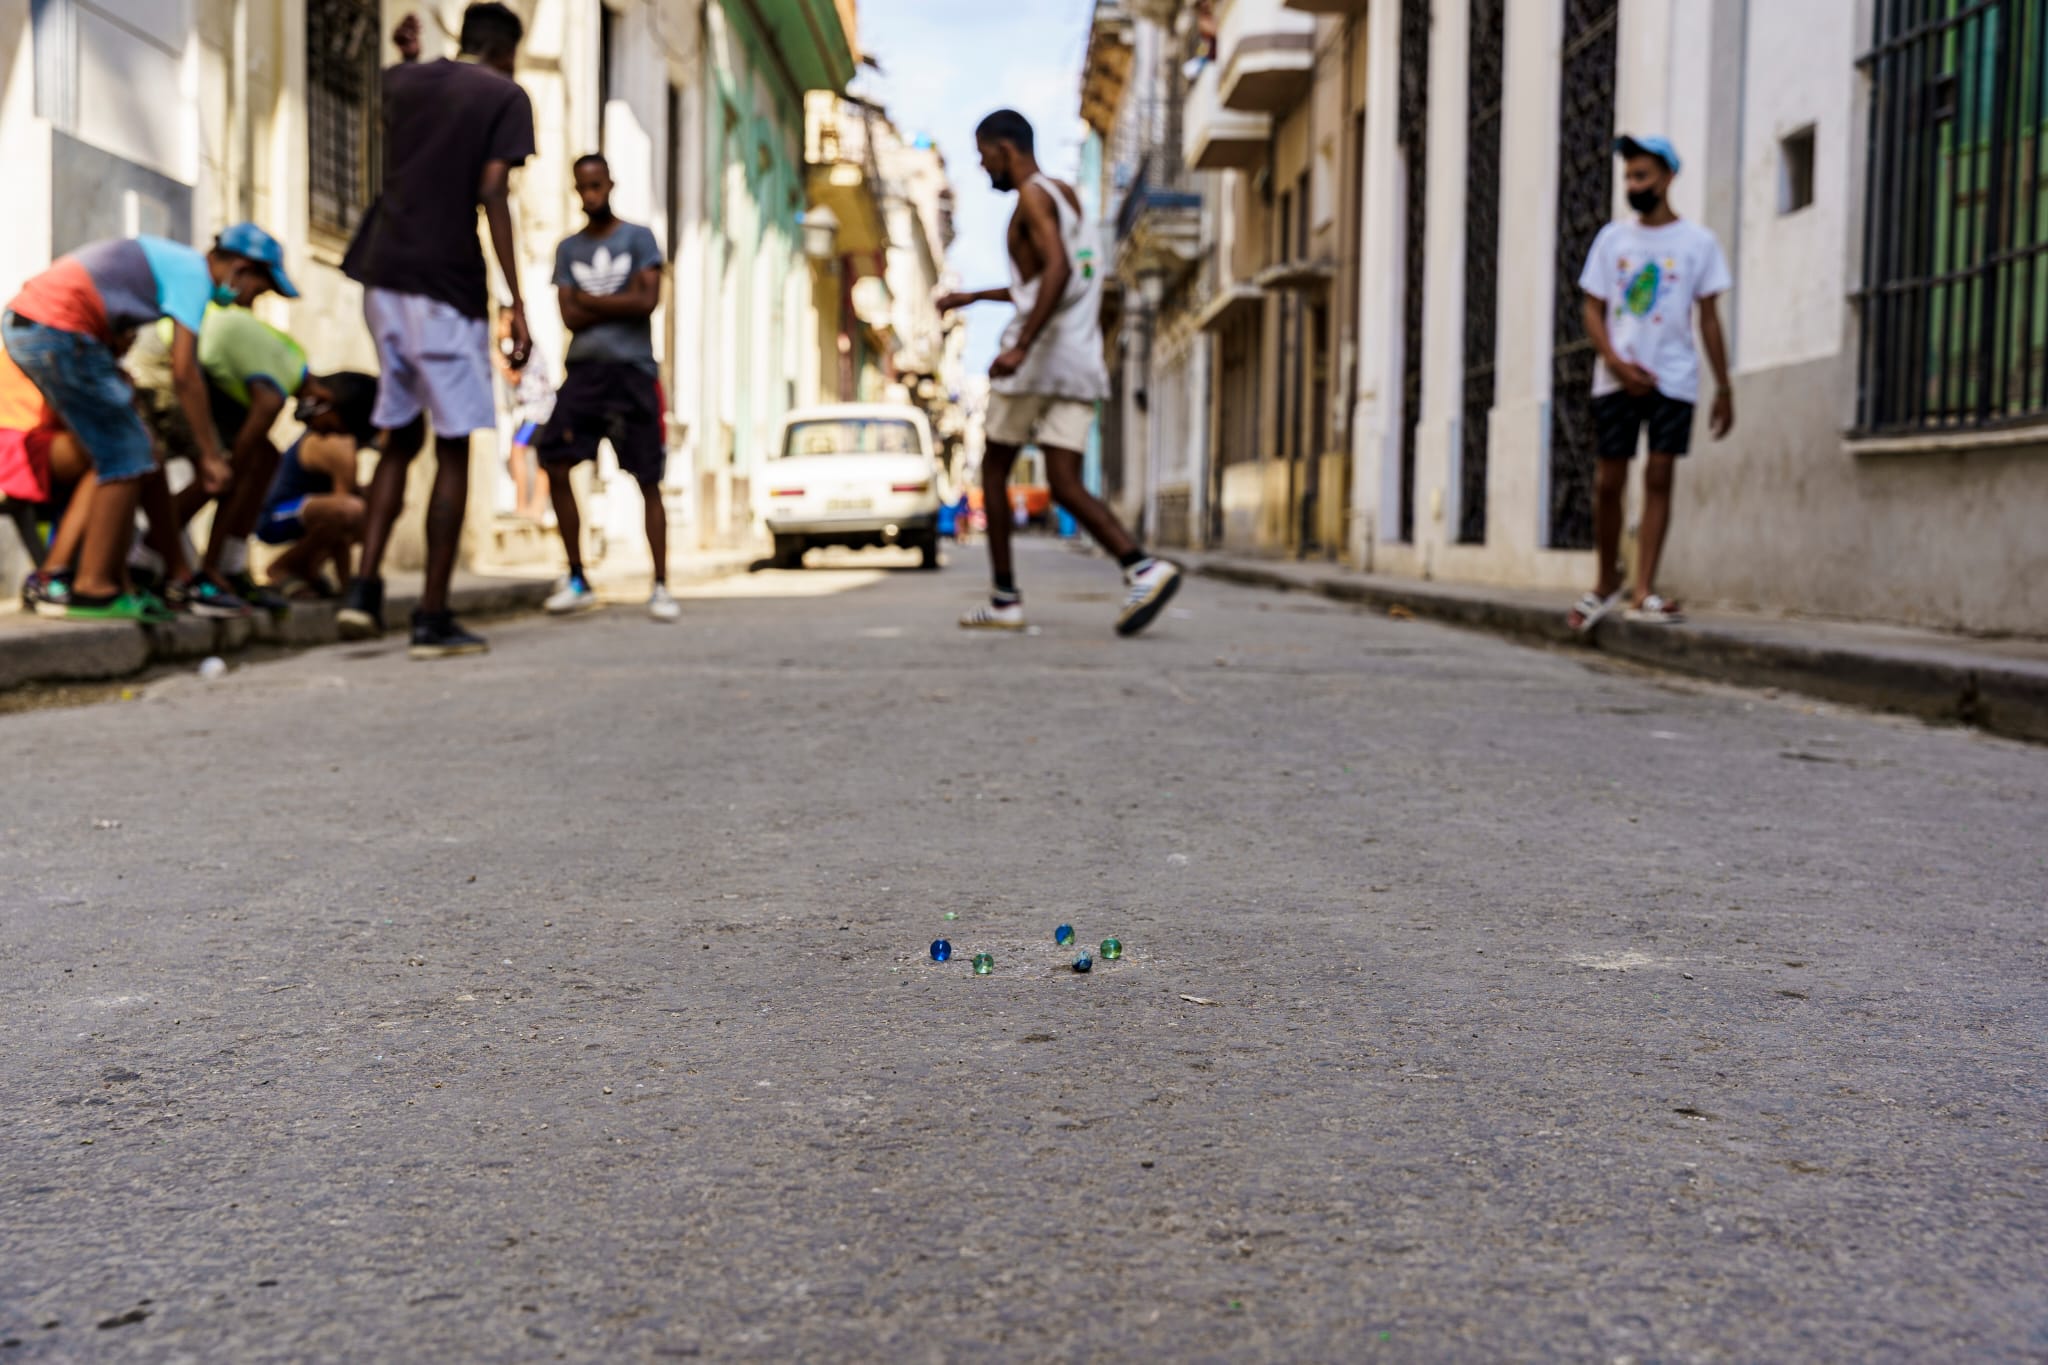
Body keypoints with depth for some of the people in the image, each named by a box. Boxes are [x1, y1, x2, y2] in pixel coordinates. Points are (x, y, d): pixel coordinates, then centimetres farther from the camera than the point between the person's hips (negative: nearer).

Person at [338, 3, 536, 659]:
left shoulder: (404, 82, 16)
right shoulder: (505, 97, -1)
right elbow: (492, 196, -12)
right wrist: (517, 303, -13)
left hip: (384, 278, 6)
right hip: (448, 286, -6)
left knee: (401, 438, 17)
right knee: (453, 450, 0)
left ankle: (365, 587, 5)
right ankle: (433, 618, -1)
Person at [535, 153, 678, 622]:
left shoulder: (638, 238, 4)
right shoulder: (568, 248, 13)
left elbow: (647, 301, -9)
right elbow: (570, 316, 2)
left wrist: (589, 300, -2)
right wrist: (621, 304, -5)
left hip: (632, 372, -3)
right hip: (584, 370, 3)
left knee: (648, 481, -3)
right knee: (556, 466, -8)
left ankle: (661, 587, 1)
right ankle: (577, 580, 2)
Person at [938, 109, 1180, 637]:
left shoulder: (1033, 195, -6)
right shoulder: (1067, 195, 23)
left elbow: (1057, 269, -24)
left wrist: (1021, 346, -31)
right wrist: (973, 297, 39)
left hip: (1039, 357, -8)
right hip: (1082, 363, 8)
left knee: (994, 469, 7)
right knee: (1066, 484, 0)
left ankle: (1005, 599, 8)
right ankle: (1144, 568, -21)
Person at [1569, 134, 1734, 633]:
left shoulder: (1698, 242, 5)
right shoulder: (1612, 238, 9)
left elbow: (1709, 319, 5)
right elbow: (1593, 311, 6)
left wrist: (1724, 388, 2)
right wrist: (1616, 363, -10)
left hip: (1673, 380, -1)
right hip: (1615, 380, 1)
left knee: (1659, 478, -6)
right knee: (1608, 482, 1)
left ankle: (1644, 592, -6)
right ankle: (1607, 583, 17)